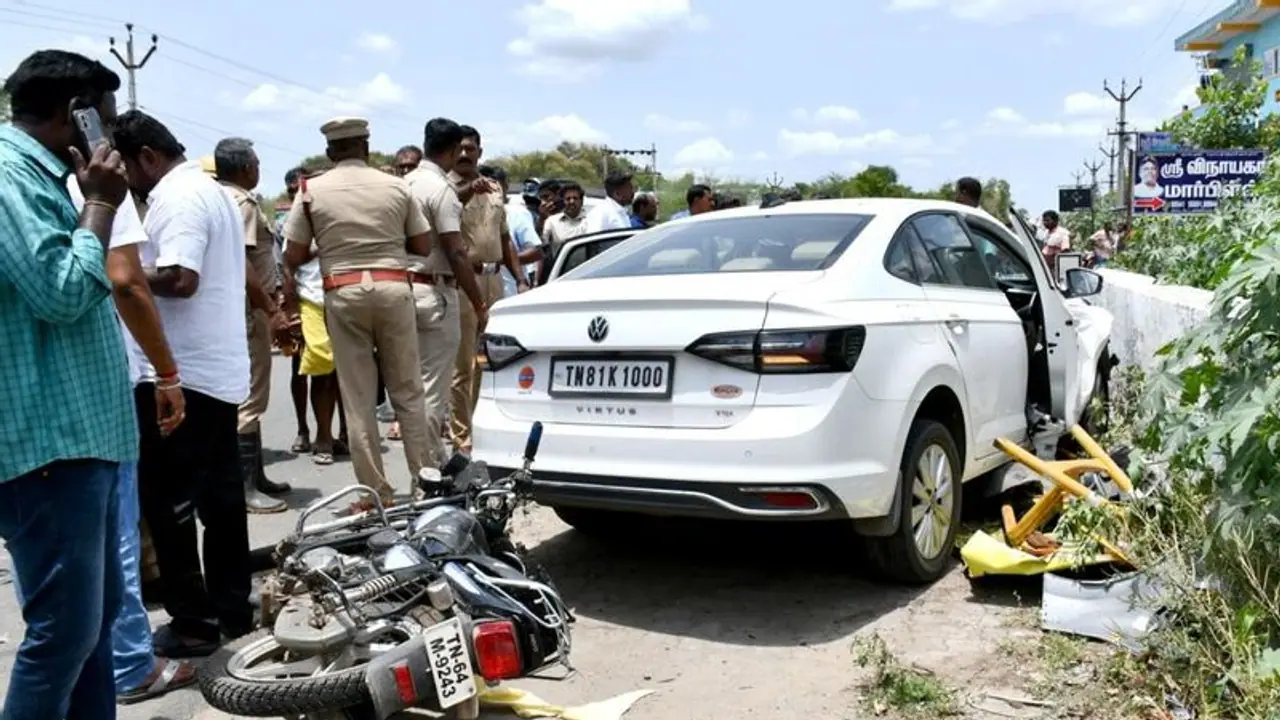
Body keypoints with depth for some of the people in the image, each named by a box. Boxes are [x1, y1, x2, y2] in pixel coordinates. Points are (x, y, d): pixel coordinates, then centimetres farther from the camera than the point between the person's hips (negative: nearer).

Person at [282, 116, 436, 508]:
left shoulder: (313, 190, 1)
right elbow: (424, 245, 8)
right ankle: (423, 480, 14)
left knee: (358, 398, 5)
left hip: (344, 294, -1)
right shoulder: (396, 186, 4)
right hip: (393, 288, 1)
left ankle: (375, 491, 8)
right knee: (407, 389, 10)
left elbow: (294, 256, 1)